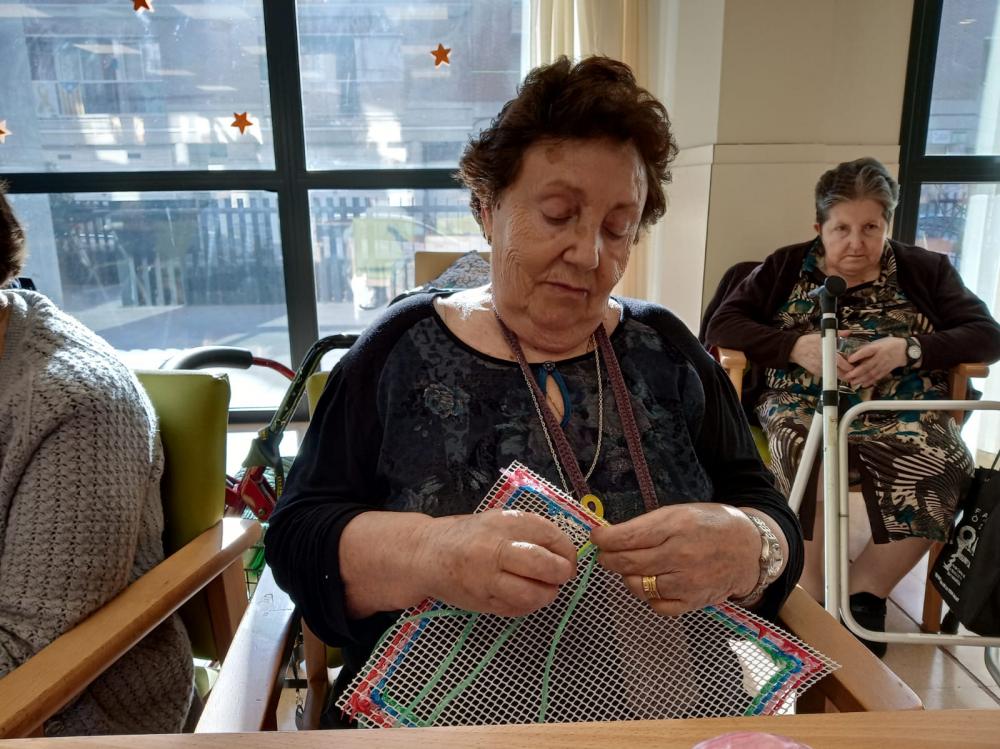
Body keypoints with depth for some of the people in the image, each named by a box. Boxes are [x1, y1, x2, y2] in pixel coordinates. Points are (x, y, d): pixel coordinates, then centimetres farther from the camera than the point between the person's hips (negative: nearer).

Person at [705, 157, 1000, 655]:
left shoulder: (926, 271, 15)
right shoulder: (786, 268, 12)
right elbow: (722, 325, 3)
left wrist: (909, 349, -12)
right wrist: (795, 346, -13)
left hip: (900, 411, 2)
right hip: (801, 404, -1)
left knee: (942, 469, -29)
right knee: (803, 449, -35)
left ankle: (865, 588, -7)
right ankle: (811, 592, -18)